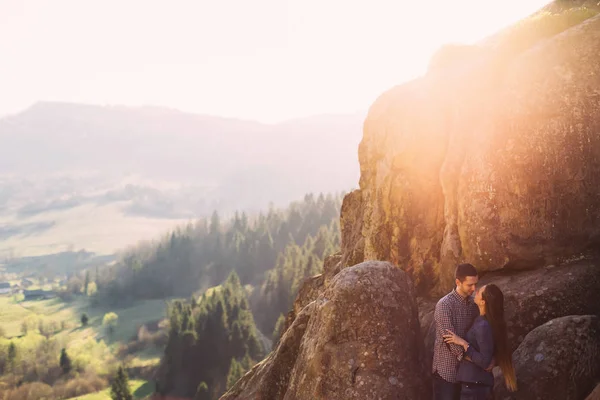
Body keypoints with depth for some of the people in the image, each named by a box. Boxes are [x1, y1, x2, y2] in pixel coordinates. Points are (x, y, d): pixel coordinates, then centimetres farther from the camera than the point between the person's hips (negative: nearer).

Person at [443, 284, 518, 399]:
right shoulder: (483, 322, 5)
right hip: (480, 382, 9)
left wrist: (463, 343, -20)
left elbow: (485, 362, -23)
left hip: (474, 384, -9)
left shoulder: (483, 326, -22)